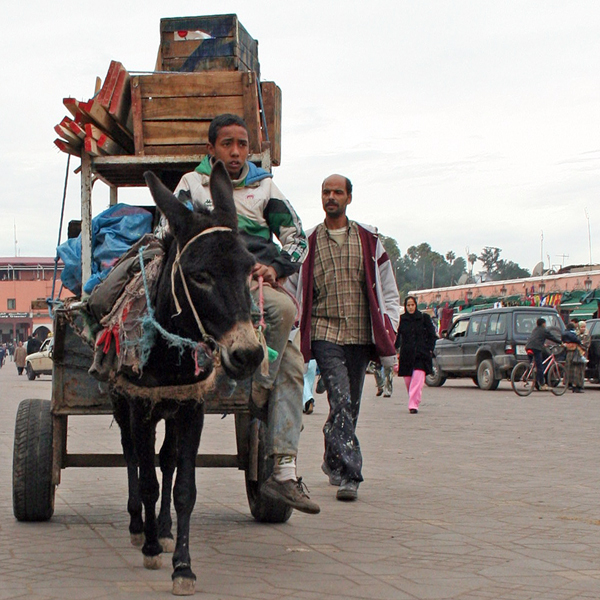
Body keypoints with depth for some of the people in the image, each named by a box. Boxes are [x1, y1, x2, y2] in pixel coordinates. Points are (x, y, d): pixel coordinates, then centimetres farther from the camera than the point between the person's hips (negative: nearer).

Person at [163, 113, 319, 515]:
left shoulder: (264, 187, 20)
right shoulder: (192, 184, 13)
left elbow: (296, 238, 17)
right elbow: (167, 233, 6)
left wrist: (276, 266, -3)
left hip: (264, 280, 4)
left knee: (292, 365, -9)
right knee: (283, 309, -33)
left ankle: (284, 471, -9)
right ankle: (258, 395, -14)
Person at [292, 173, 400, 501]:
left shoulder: (369, 240, 11)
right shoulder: (308, 243, 9)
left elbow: (388, 290, 13)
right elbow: (291, 288, 16)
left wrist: (388, 331, 5)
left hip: (360, 336, 2)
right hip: (325, 334, -2)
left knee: (350, 406, 8)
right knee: (341, 401, -16)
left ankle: (332, 460, 30)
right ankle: (348, 474, -20)